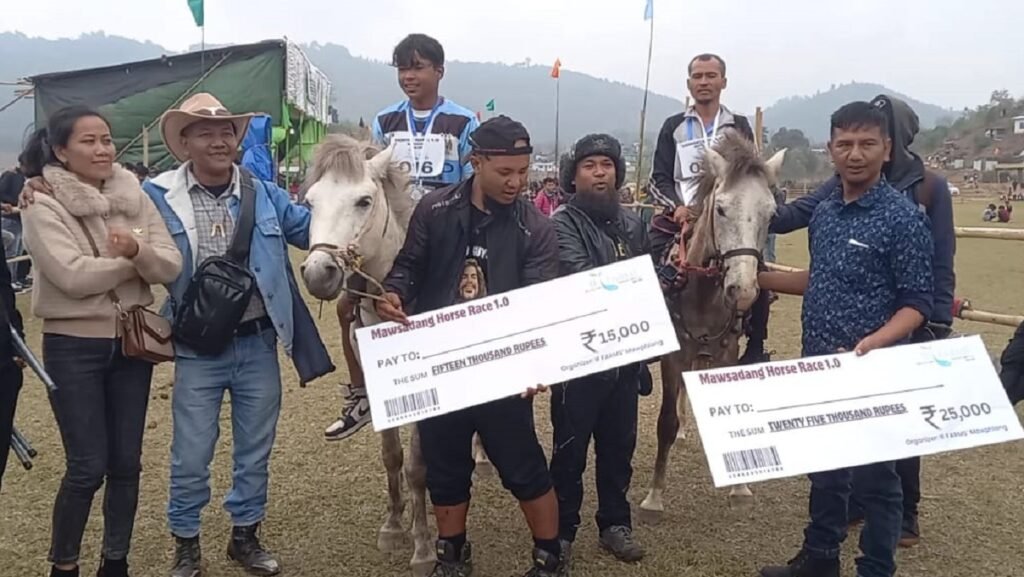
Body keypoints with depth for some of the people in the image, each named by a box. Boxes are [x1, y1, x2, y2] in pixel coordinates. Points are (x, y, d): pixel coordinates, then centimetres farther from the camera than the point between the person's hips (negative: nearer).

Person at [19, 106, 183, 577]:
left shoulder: (135, 197, 4)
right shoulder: (43, 206, -9)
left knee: (126, 462, 11)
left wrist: (137, 249, -23)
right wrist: (133, 261, -11)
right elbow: (74, 276, -22)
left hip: (131, 343, 4)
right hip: (73, 347, -4)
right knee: (87, 467, -1)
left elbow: (171, 266, -3)